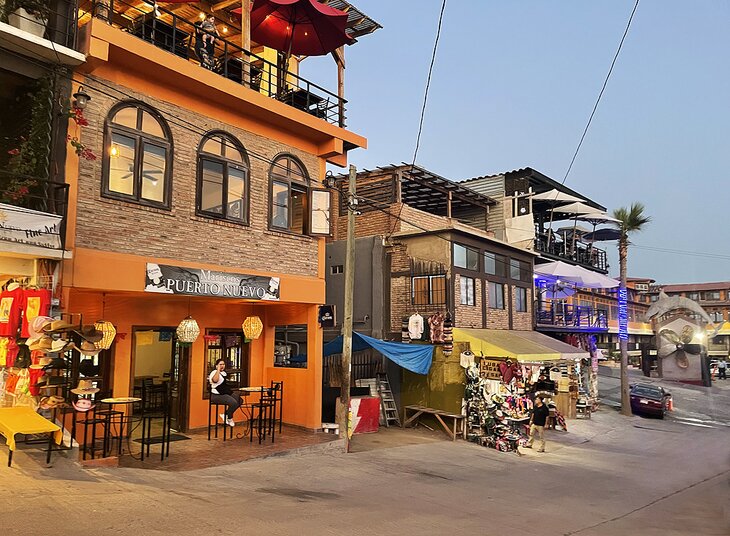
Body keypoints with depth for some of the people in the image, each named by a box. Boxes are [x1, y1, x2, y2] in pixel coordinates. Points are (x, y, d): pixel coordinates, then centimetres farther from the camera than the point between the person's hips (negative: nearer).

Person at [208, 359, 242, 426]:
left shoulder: (224, 373, 19)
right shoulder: (215, 372, -11)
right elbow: (215, 380, -35)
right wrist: (218, 369, -30)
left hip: (226, 393, 10)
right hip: (217, 395, -10)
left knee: (240, 400, -3)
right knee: (233, 403, -27)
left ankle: (225, 415, 6)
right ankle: (229, 418, -1)